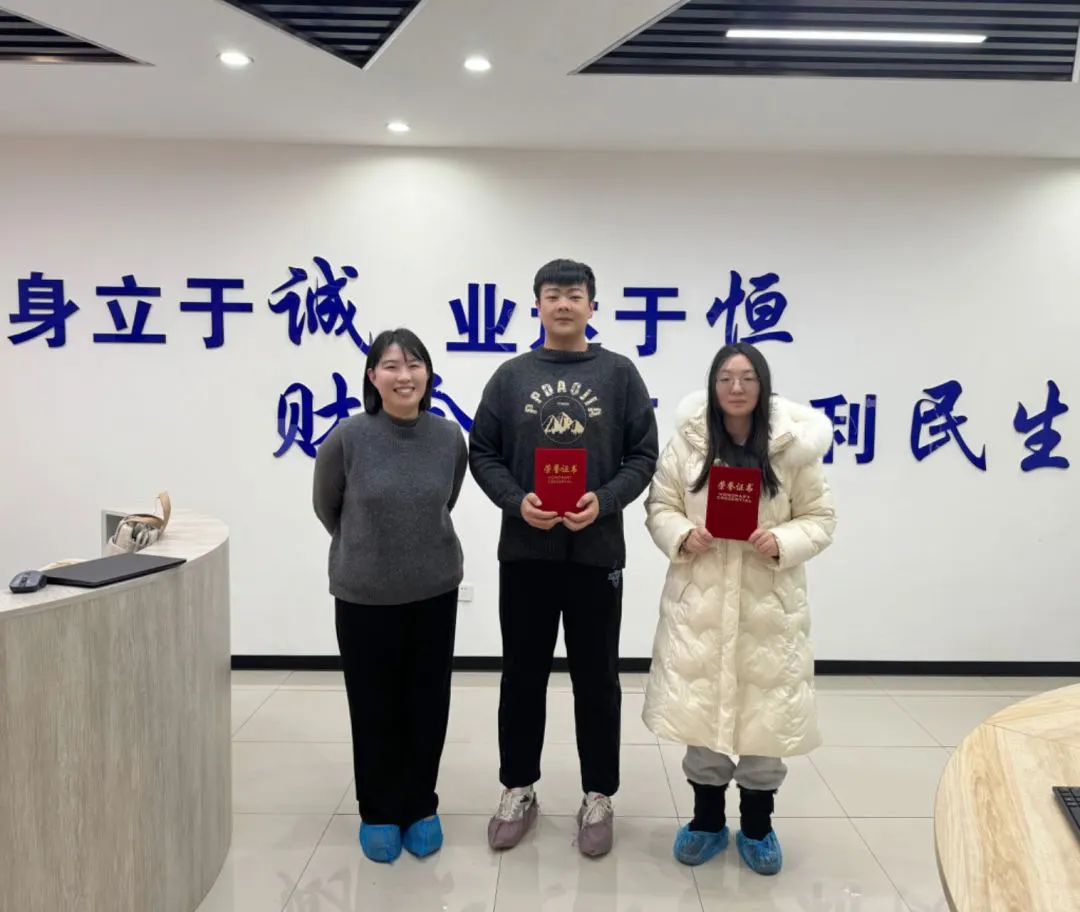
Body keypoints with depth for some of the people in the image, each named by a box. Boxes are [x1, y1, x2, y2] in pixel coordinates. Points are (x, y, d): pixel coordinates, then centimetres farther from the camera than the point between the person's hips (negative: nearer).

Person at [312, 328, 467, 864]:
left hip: (434, 592, 2)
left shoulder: (451, 440, -7)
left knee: (427, 705, 12)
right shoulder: (346, 439, -14)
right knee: (373, 708, 11)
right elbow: (326, 507, 3)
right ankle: (378, 812, 31)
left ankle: (419, 807, 32)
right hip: (363, 595, -2)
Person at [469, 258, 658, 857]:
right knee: (523, 676, 12)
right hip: (524, 551, 1)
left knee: (597, 679, 9)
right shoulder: (511, 376, 6)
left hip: (597, 552, -1)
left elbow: (644, 456, 1)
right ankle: (518, 790, 29)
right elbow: (482, 454, 5)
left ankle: (598, 797, 25)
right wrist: (516, 501, -12)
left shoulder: (619, 374, 3)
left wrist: (604, 501, -15)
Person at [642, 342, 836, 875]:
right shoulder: (687, 442, -1)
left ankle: (757, 826, 31)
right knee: (699, 709, 8)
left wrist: (783, 543, -17)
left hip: (768, 602, 0)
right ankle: (707, 820, 29)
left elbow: (820, 518, 2)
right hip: (700, 598, 1)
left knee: (766, 711, 8)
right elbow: (660, 507, 4)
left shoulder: (793, 446, -3)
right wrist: (681, 536, -16)